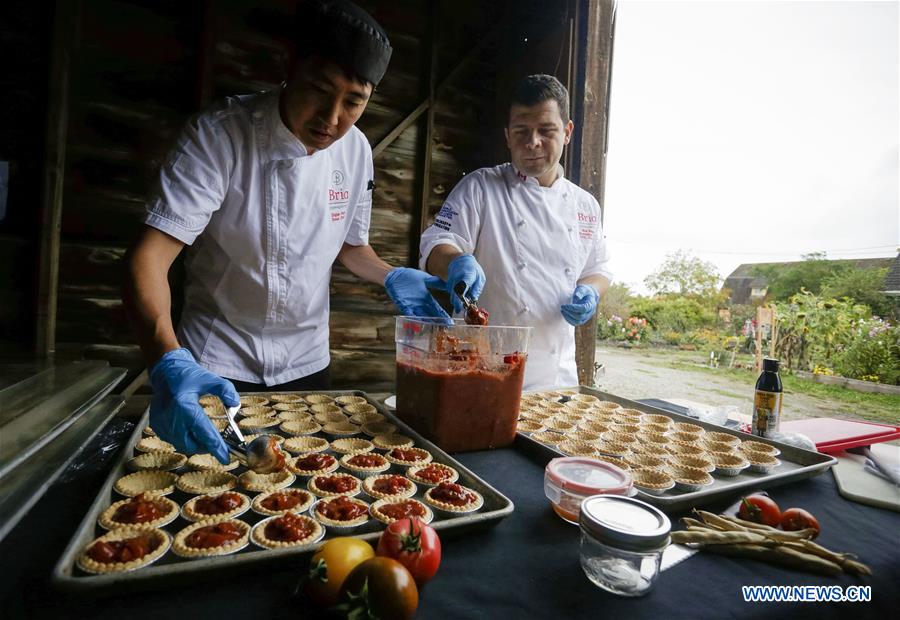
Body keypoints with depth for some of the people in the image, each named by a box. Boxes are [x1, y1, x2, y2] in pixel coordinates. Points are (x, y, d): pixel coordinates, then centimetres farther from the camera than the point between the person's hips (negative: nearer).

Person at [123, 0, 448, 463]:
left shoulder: (356, 150, -6)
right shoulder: (221, 133, -19)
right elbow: (151, 255, -25)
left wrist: (391, 277, -12)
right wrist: (168, 363, -42)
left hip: (305, 363, 4)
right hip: (214, 363, -3)